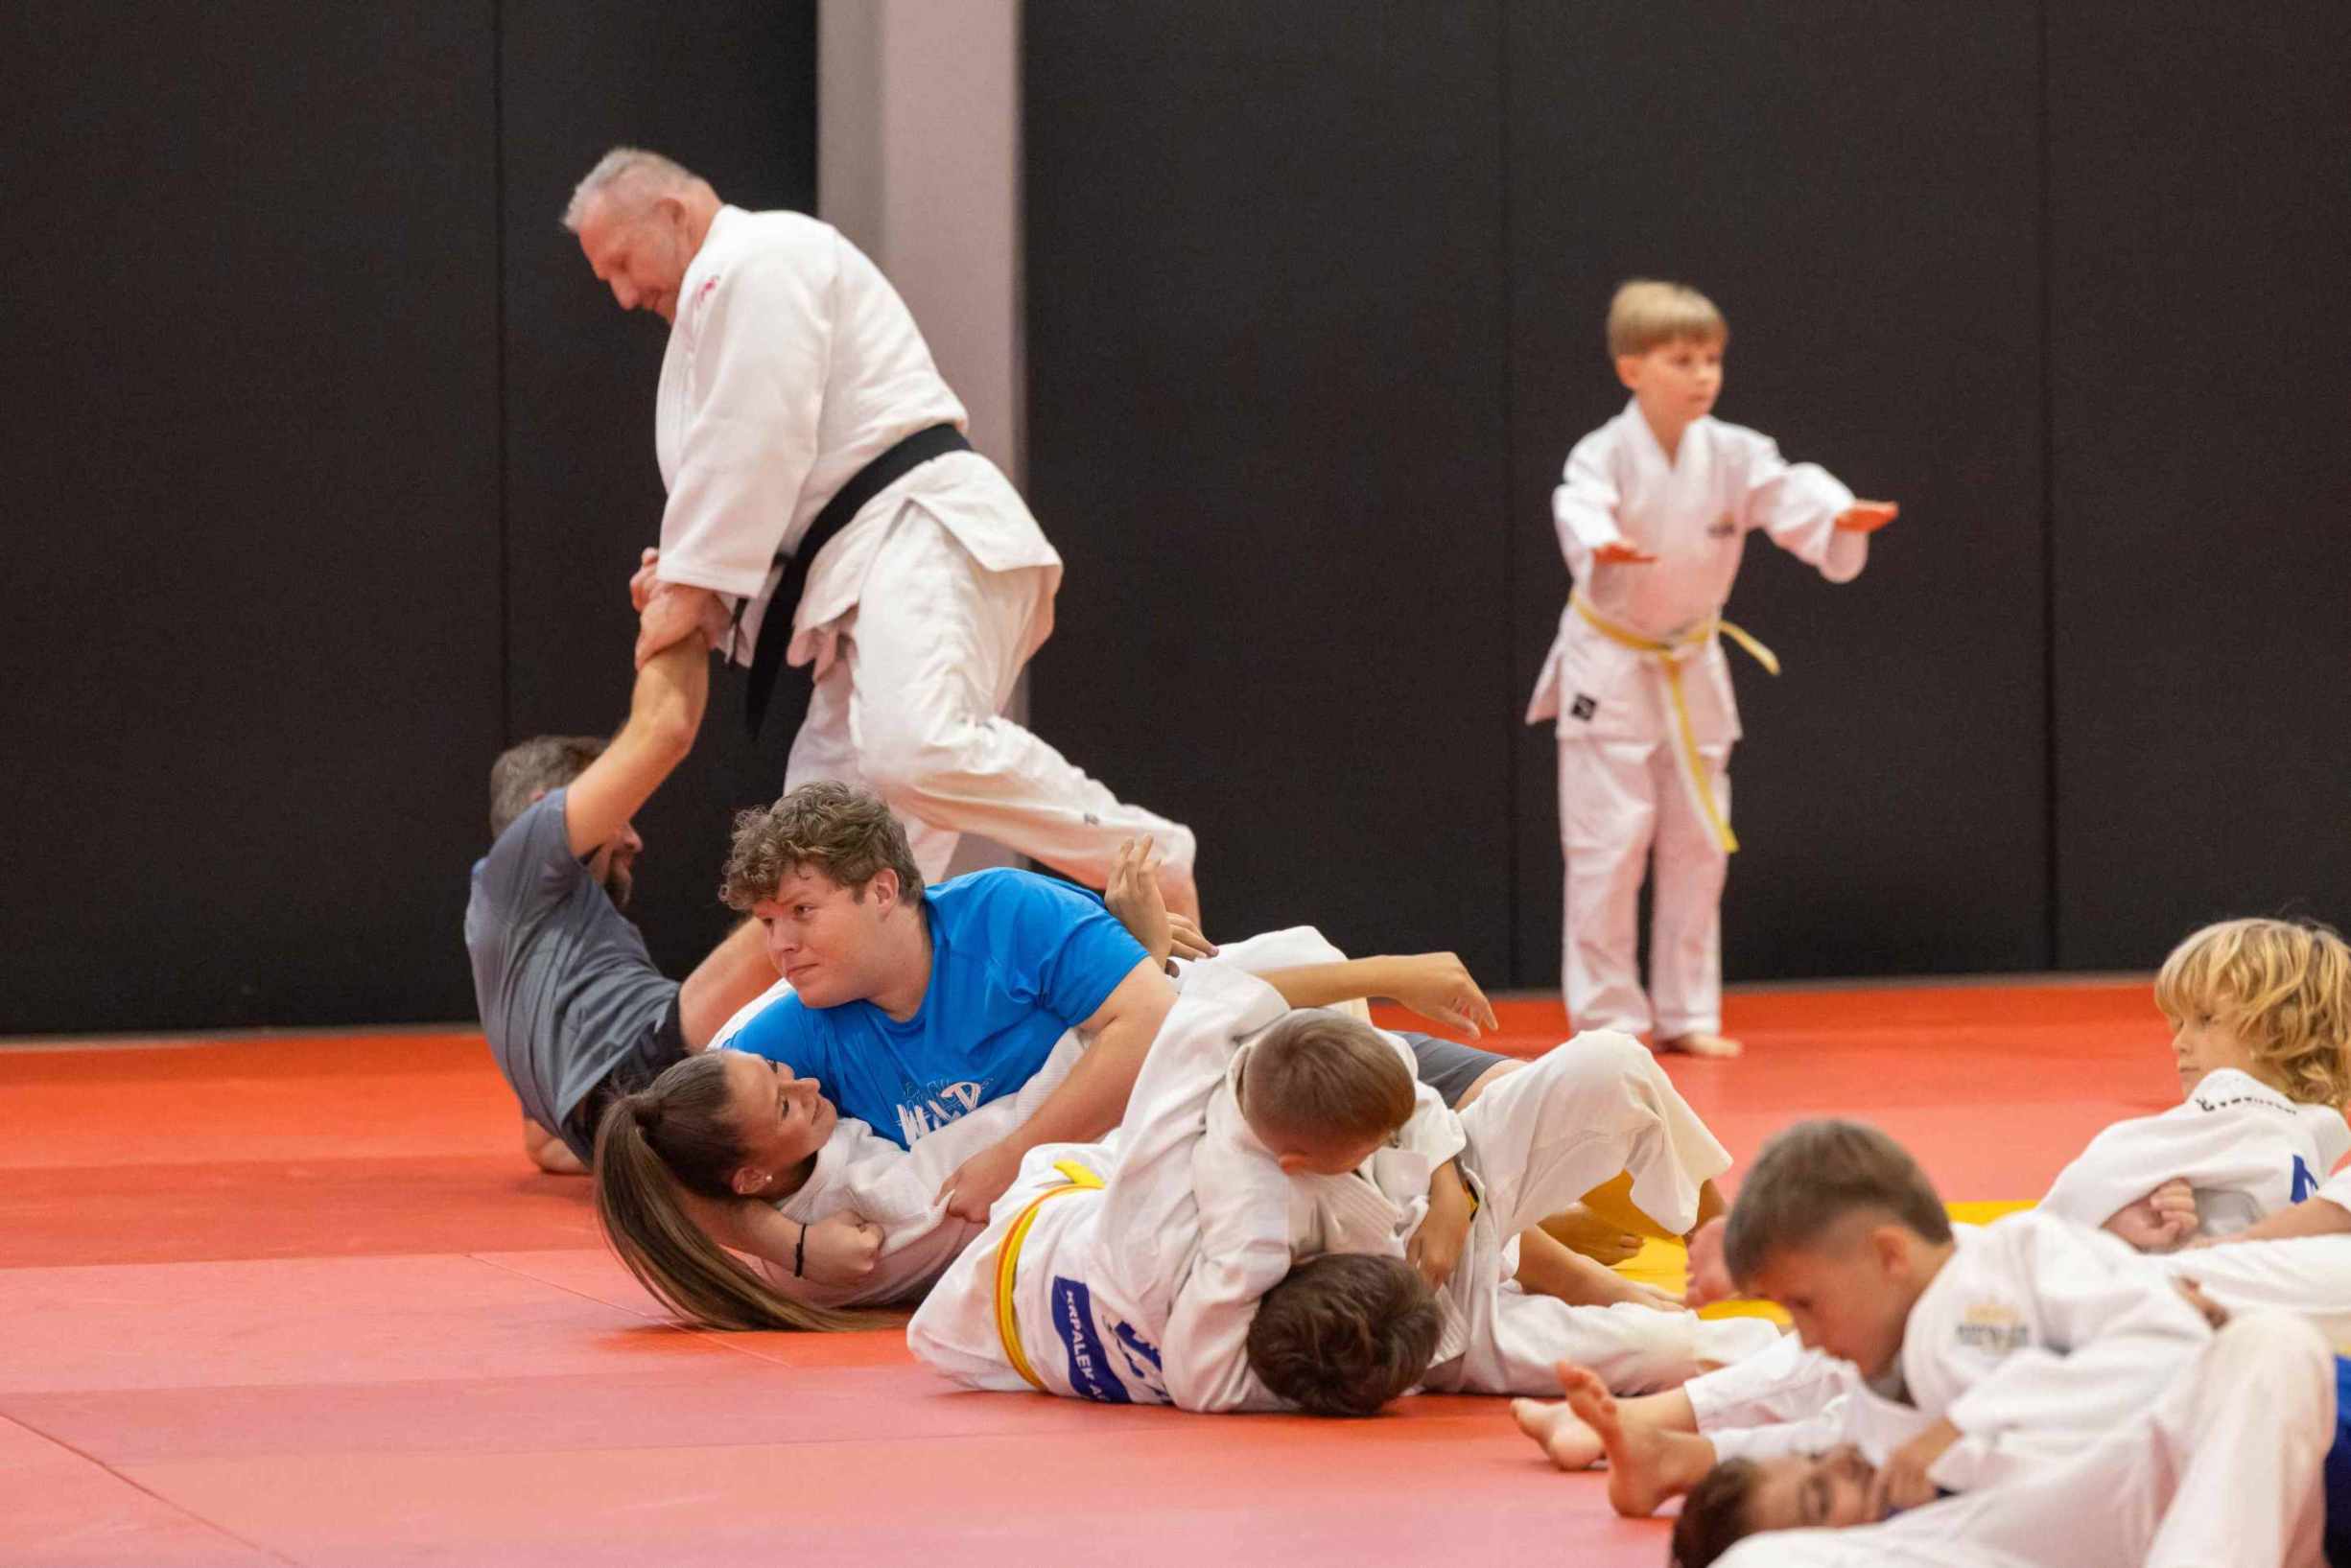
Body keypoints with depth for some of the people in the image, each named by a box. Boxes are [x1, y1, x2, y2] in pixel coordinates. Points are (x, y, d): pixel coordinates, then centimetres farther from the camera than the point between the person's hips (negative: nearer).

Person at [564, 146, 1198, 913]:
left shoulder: (756, 260, -1)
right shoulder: (728, 288, 32)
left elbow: (755, 439, -12)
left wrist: (694, 584, -8)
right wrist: (683, 578, 10)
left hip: (923, 534, -11)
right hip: (865, 574, 11)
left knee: (916, 750, -32)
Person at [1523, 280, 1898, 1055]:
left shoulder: (1733, 455, -6)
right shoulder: (1605, 454, -19)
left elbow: (1792, 496, -20)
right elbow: (1579, 505, -39)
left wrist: (1842, 518, -43)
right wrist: (1601, 545, -63)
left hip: (1690, 669, 5)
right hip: (1610, 665, -5)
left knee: (1697, 845, 9)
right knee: (1610, 844, -7)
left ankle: (1686, 1015, 19)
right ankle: (1610, 1017, 3)